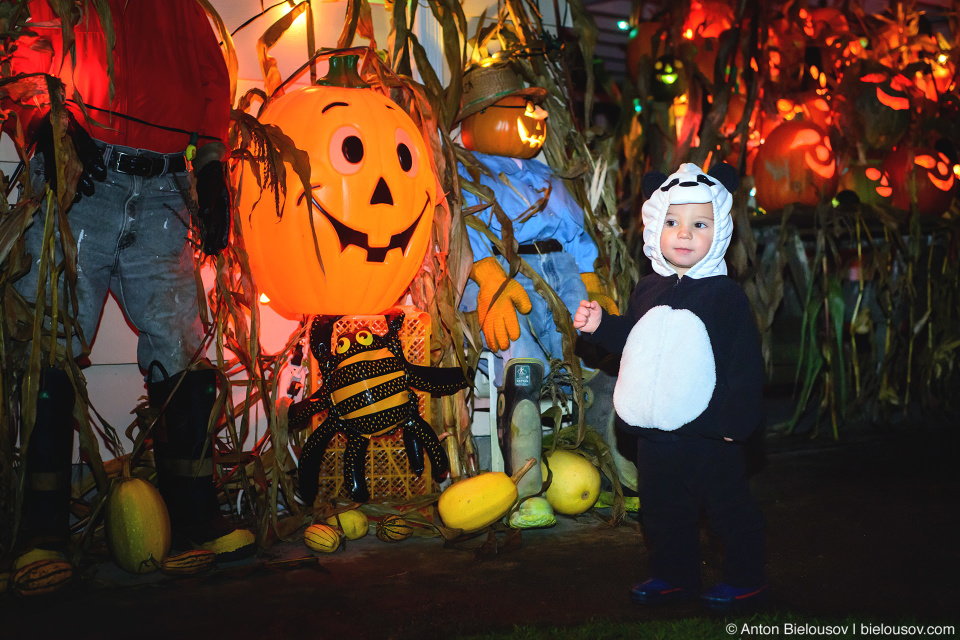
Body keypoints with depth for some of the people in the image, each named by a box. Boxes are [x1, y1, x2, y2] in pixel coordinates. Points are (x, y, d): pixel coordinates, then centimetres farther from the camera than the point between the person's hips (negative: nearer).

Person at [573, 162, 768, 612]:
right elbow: (631, 342, 21)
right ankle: (673, 575, 33)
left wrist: (737, 417, -14)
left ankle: (745, 579, 23)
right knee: (661, 508, 17)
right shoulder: (647, 291, 7)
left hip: (708, 431, -5)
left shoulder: (725, 294, -9)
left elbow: (746, 363, -9)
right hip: (654, 431, 6)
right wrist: (599, 325, 6)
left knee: (728, 507, 7)